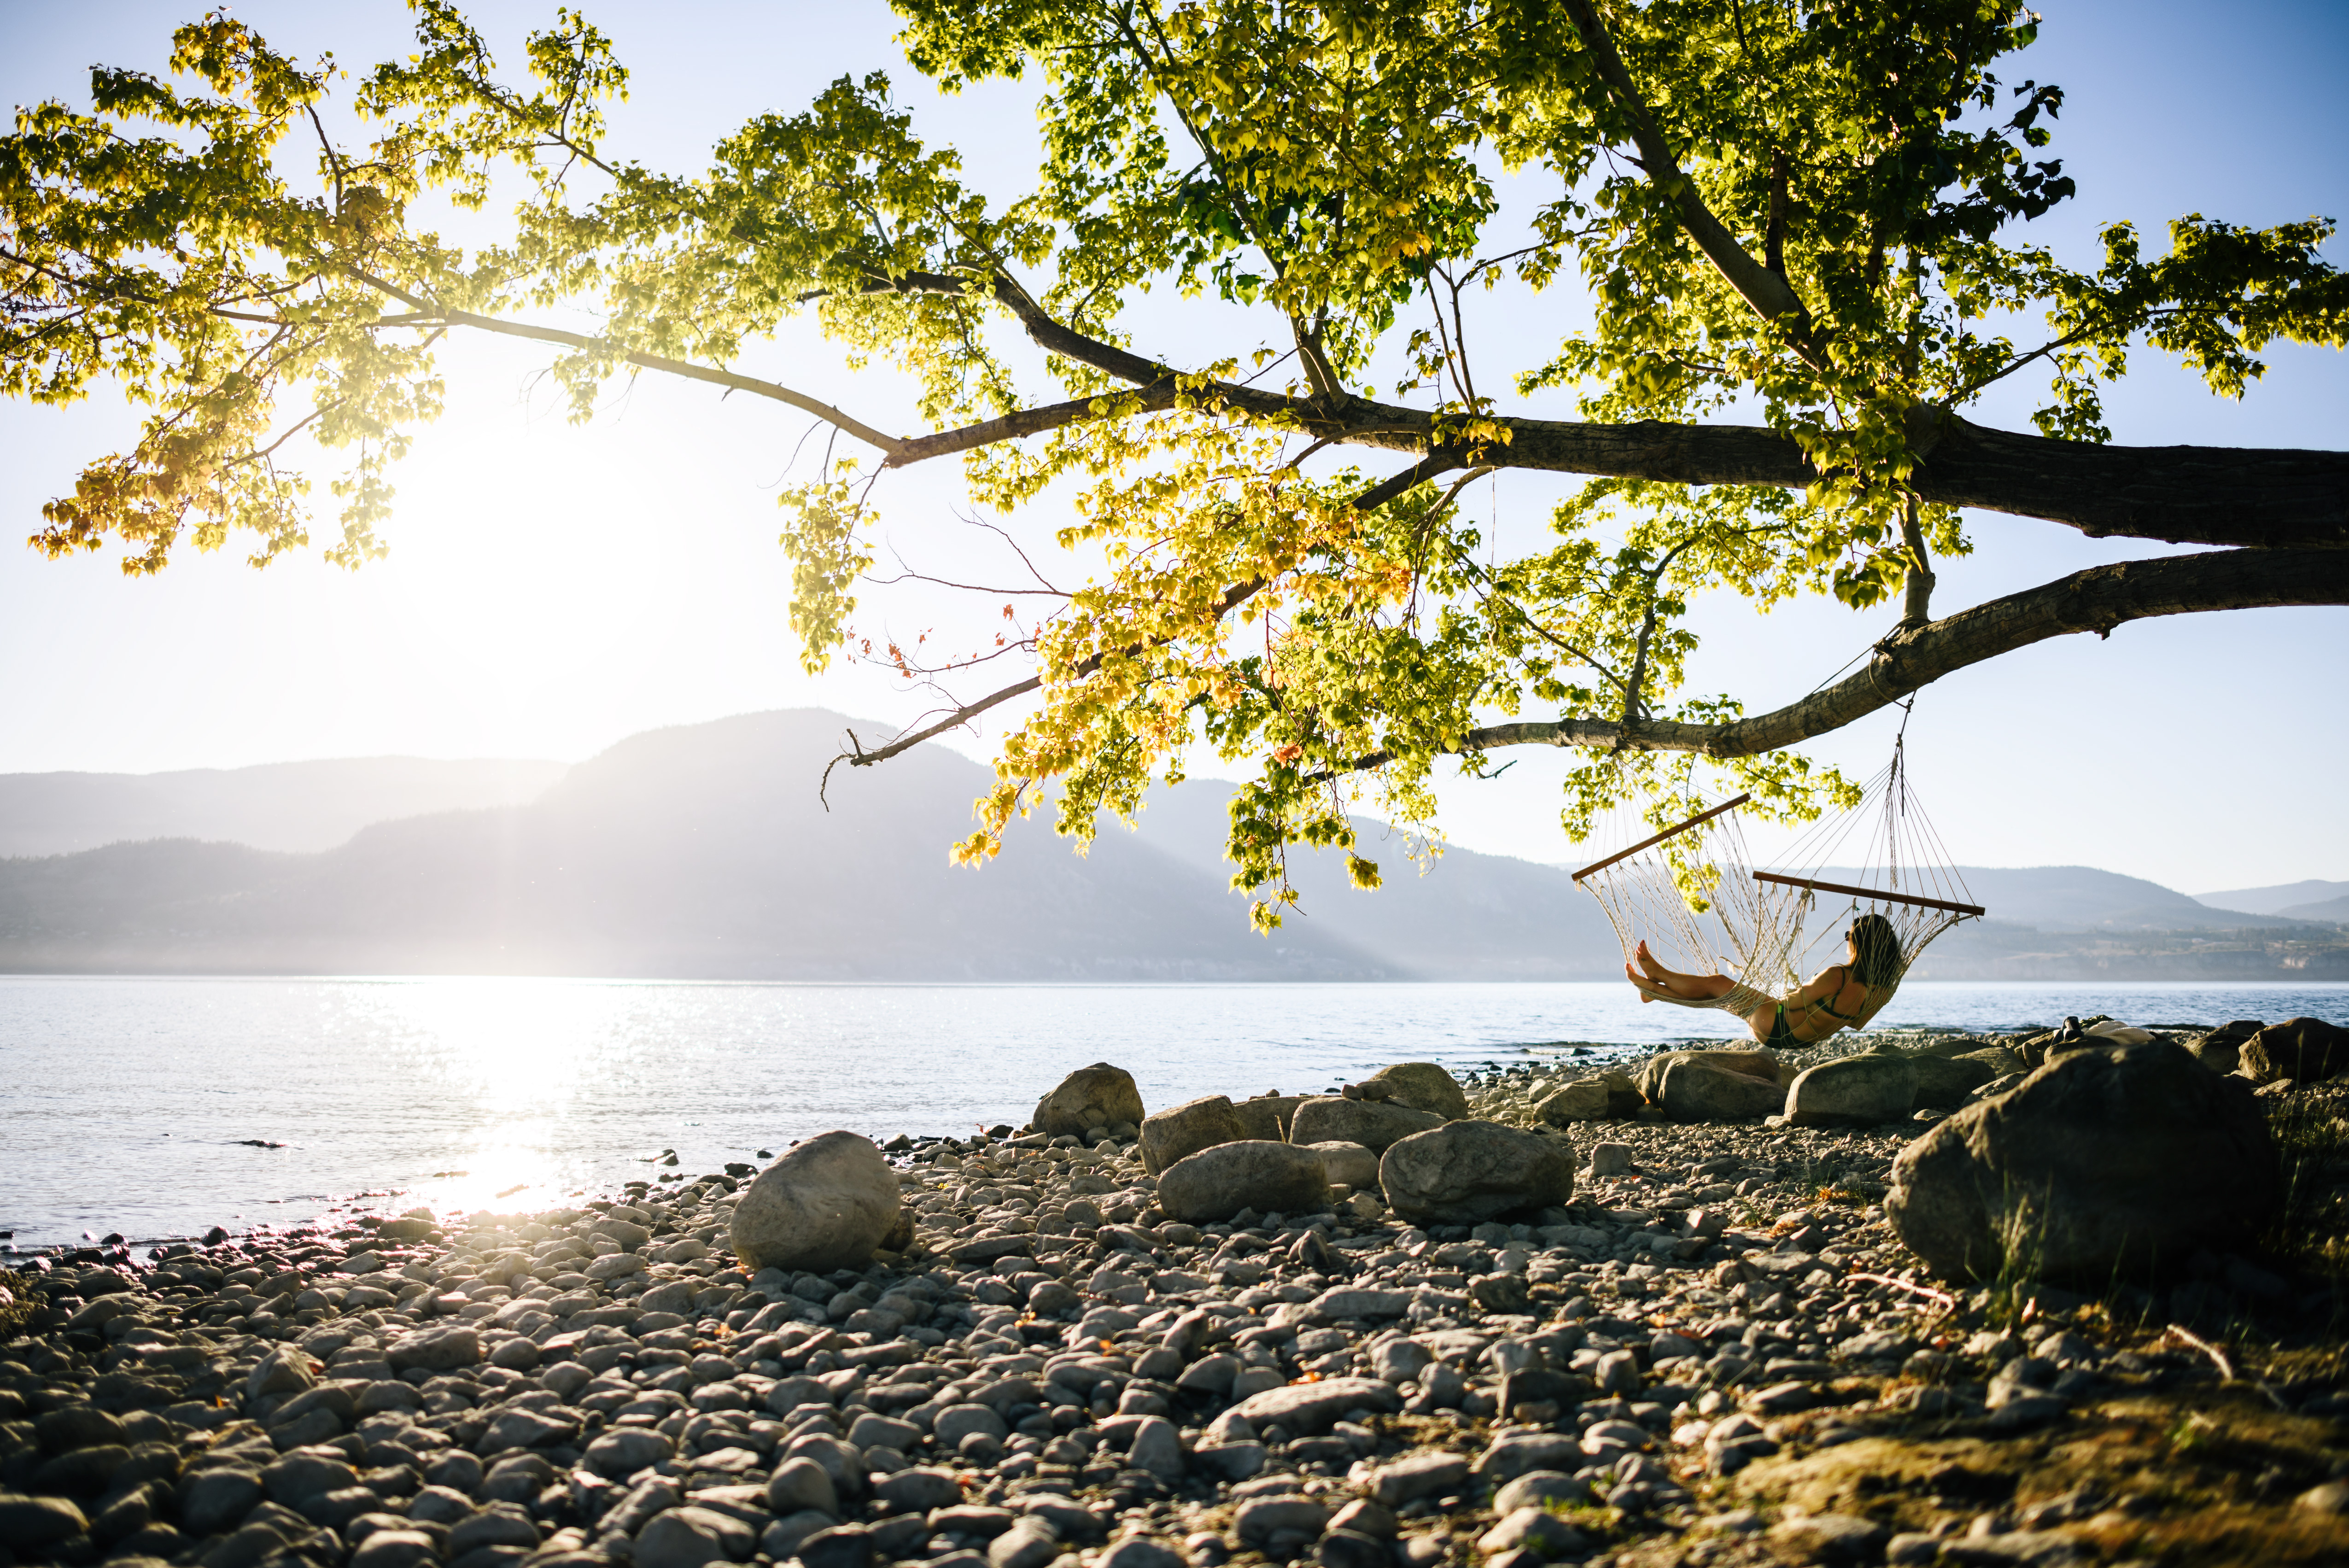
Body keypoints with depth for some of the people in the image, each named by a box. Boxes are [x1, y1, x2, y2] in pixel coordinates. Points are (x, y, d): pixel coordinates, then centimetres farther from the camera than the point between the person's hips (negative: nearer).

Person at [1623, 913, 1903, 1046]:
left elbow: (1794, 1003, -21)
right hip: (1805, 1040, 8)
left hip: (1777, 1027, -8)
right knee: (1719, 988, 20)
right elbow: (1854, 1022, 5)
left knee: (1716, 984, 12)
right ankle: (1655, 989, 34)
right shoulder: (1881, 990, -12)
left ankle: (1657, 974, 35)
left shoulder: (1838, 977, -33)